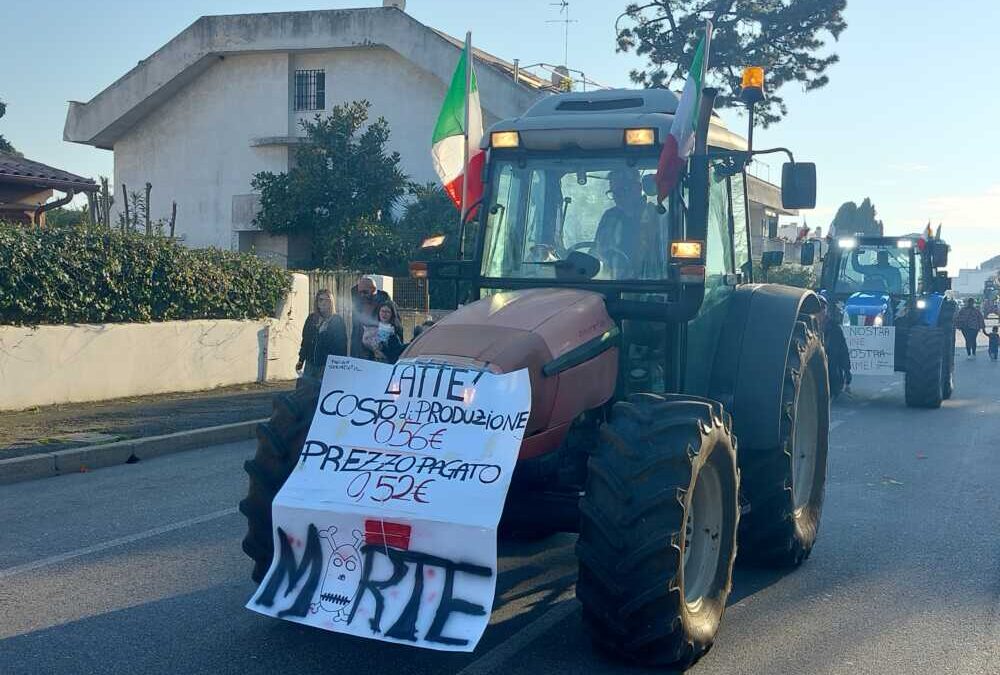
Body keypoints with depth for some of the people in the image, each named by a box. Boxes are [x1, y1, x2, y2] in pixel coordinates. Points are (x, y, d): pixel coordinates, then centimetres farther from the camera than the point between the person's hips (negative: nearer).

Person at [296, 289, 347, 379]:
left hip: (327, 365, -5)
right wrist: (301, 361, 13)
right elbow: (305, 340, 16)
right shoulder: (311, 318, 11)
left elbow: (342, 344, -3)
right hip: (310, 364, 5)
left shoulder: (337, 320, -2)